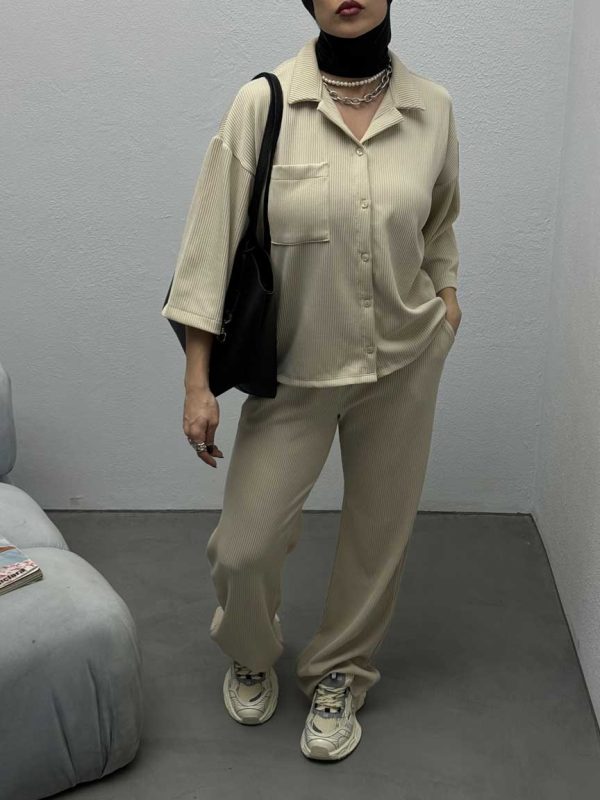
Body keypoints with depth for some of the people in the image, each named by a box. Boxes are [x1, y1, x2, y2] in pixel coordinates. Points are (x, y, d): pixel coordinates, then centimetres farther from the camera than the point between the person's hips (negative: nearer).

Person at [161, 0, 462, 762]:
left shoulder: (433, 107, -4)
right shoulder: (261, 104, -13)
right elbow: (213, 241, -12)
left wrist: (445, 288, 3)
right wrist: (198, 380, -13)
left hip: (403, 362, 2)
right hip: (293, 369, -2)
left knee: (378, 533, 13)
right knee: (243, 546, 1)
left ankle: (339, 671, 38)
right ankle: (249, 652, 35)